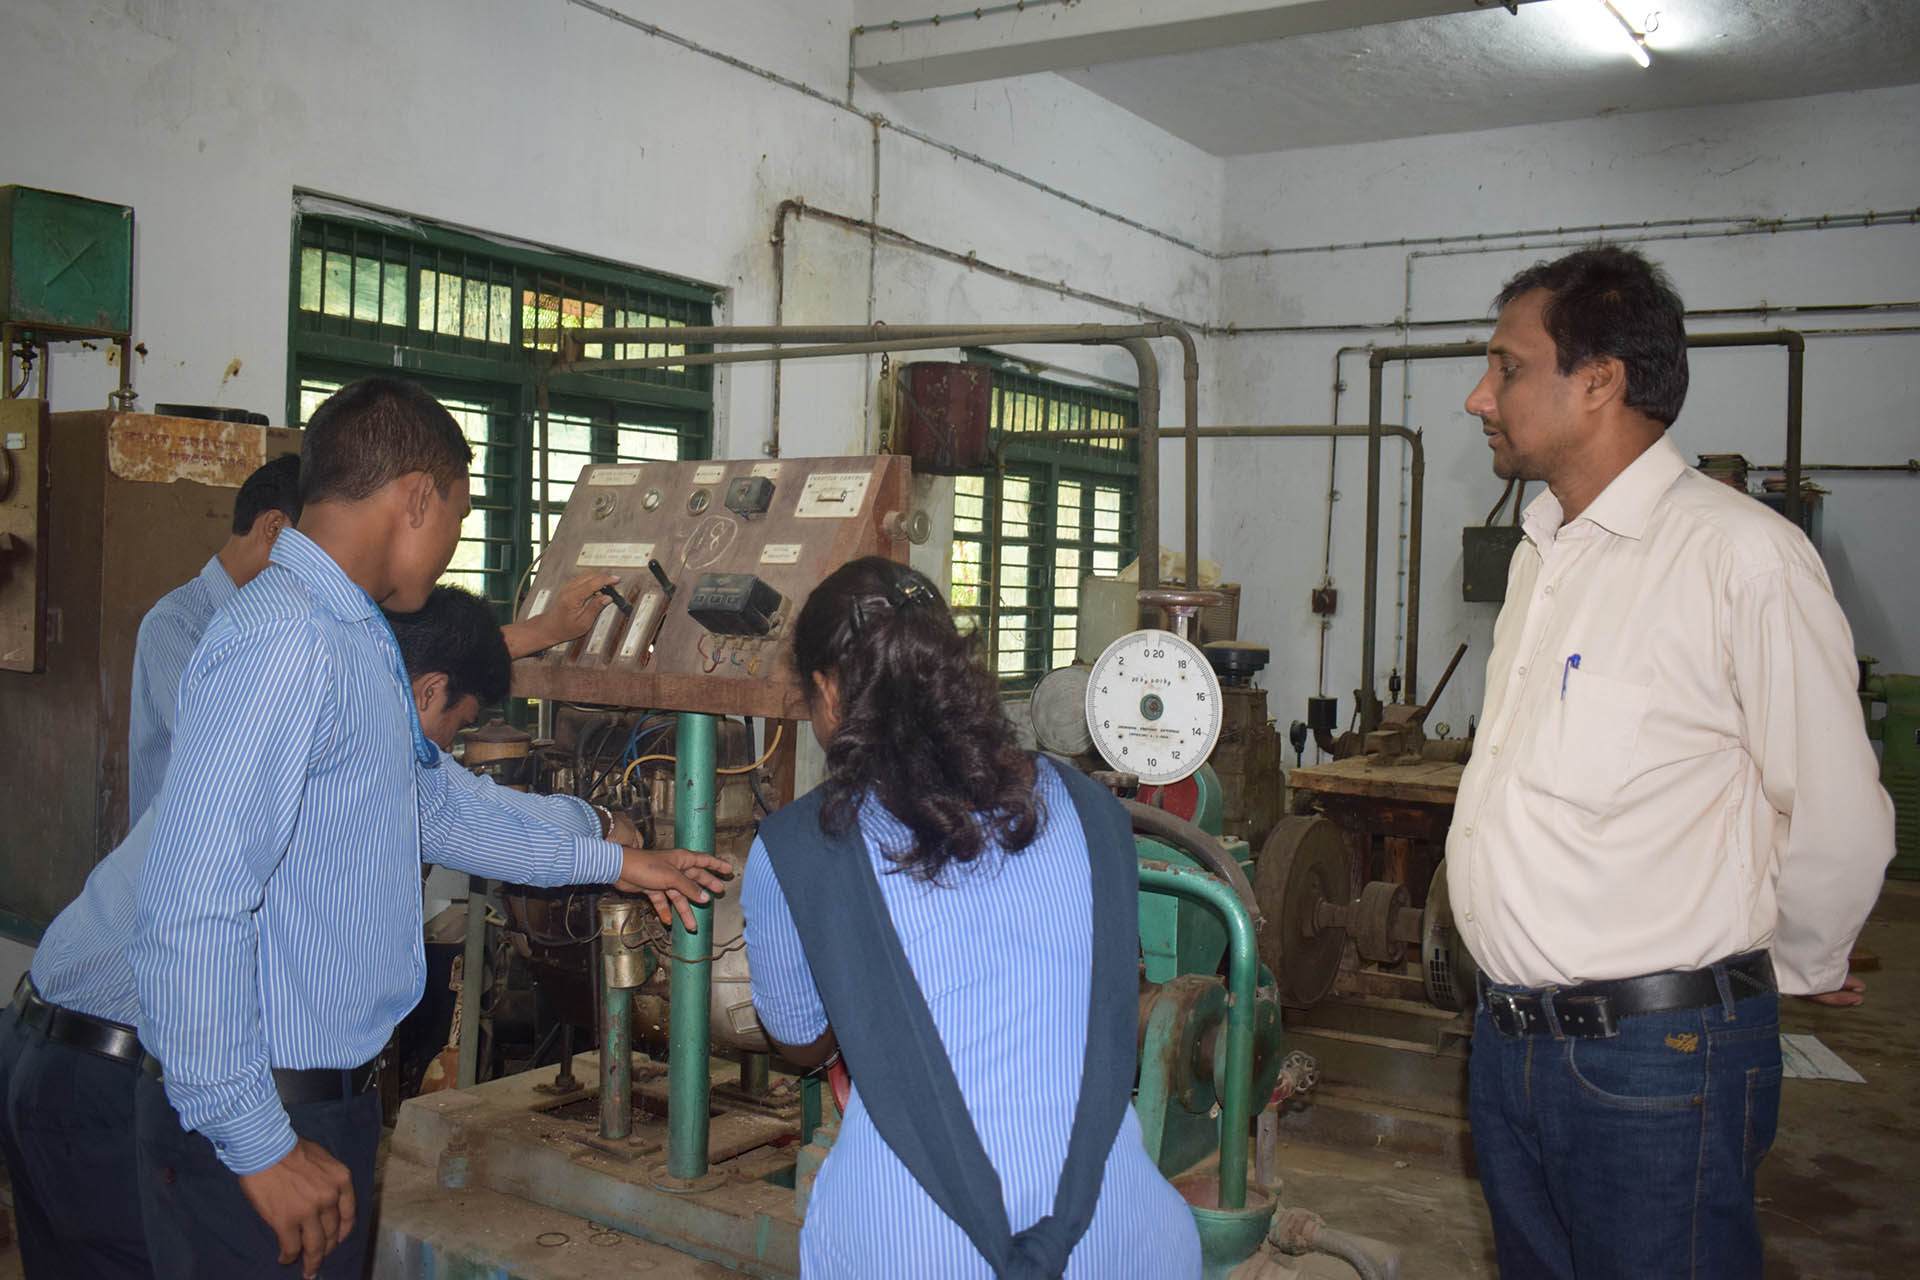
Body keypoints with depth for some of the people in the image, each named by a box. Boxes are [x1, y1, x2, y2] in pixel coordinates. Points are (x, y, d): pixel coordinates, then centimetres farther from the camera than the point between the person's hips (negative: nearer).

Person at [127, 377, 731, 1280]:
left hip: (334, 1097, 10)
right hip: (259, 1127, -9)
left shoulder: (360, 644, 10)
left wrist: (612, 862, 30)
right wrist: (258, 1146, -22)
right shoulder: (282, 644, -22)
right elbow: (191, 913, -28)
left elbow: (436, 808, 25)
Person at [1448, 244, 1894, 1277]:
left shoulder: (1743, 555, -16)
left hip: (1657, 1053, -8)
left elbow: (1838, 819, -13)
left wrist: (1799, 969, 3)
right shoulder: (1542, 551, 12)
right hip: (1508, 1032, 8)